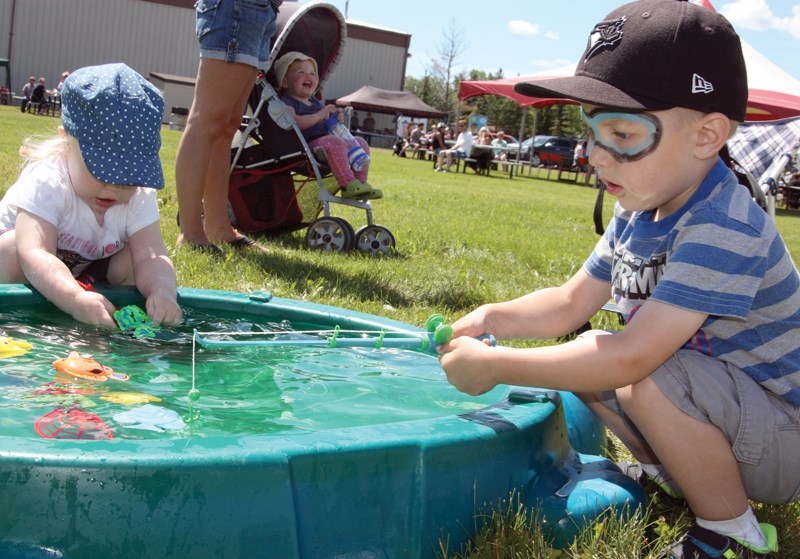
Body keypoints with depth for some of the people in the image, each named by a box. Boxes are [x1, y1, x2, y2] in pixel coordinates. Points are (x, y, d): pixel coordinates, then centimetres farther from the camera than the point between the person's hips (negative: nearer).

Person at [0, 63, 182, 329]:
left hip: (86, 278, 4)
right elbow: (35, 254, -48)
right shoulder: (45, 182, -34)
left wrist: (163, 292, -54)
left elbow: (151, 256, -29)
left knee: (132, 259, -20)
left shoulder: (139, 196, -19)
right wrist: (76, 300, -66)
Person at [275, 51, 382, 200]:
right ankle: (348, 184, -38)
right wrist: (319, 115, -20)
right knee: (336, 143, -36)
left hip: (327, 139, 10)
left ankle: (360, 183, -4)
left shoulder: (316, 103, 28)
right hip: (310, 143, -9)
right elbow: (294, 122, -21)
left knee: (360, 142, 2)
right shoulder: (286, 102, -1)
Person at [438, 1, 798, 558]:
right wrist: (492, 318, -10)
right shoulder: (638, 215, -1)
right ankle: (669, 474, 18)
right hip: (713, 401, 8)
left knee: (650, 381, -32)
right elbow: (569, 303, 8)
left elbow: (632, 359, -35)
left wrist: (494, 367, -28)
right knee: (588, 352, 1)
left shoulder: (724, 230, -30)